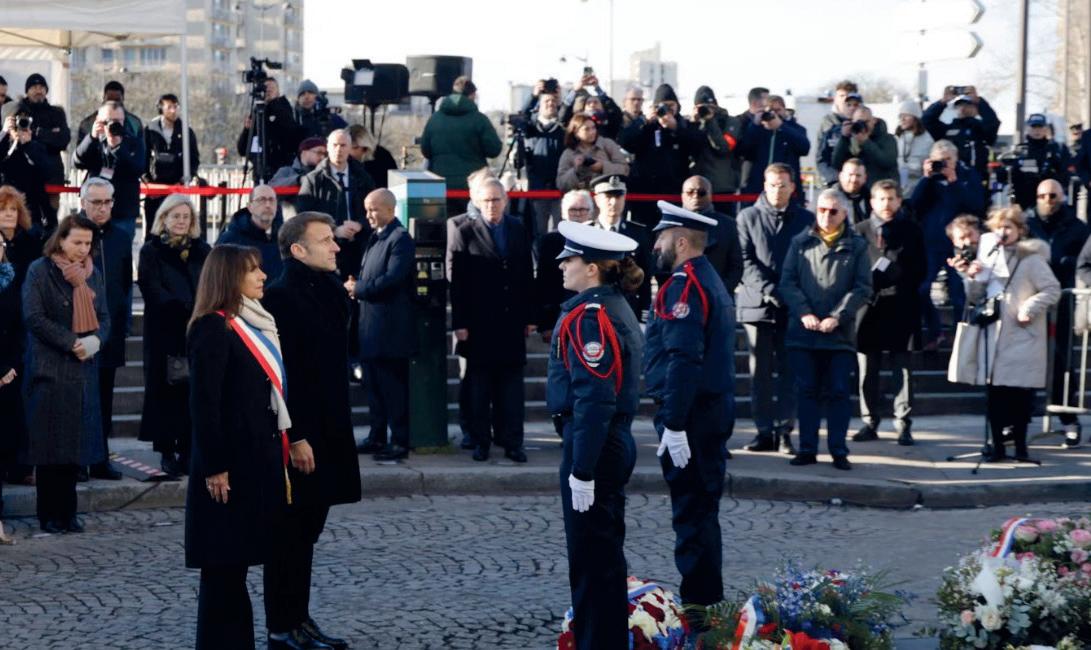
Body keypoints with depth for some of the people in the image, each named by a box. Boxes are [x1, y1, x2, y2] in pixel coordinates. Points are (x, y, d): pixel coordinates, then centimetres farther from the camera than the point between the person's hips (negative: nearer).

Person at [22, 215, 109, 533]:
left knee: (75, 445, 5)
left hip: (83, 370, 5)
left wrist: (96, 340, -11)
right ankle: (50, 516, 2)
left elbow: (104, 316, 11)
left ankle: (67, 513, 11)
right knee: (50, 445, -4)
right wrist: (72, 342, -17)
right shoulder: (40, 271, -4)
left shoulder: (91, 274, 13)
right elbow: (33, 317, -12)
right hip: (50, 370, -5)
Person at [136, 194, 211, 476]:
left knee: (193, 391, -2)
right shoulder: (151, 251, 3)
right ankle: (167, 451, 3)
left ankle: (187, 450, 2)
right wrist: (188, 308, -15)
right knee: (166, 389, -2)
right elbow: (154, 291, -7)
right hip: (164, 333, -2)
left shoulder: (202, 251, 13)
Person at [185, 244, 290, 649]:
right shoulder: (213, 328, -13)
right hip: (230, 463, -9)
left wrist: (279, 458, 16)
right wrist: (214, 468, -20)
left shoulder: (254, 324, 14)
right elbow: (204, 403, -17)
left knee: (238, 560, 12)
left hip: (256, 458, 9)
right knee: (224, 566, -3)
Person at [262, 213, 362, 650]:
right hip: (297, 437, -8)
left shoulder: (330, 292, 11)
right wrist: (295, 437, -21)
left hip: (327, 431, 8)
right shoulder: (280, 298, -15)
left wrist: (337, 431, 16)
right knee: (289, 535, 0)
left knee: (306, 531, 14)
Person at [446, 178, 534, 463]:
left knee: (511, 386, 4)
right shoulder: (463, 231, -3)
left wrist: (528, 317, 6)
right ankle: (480, 441, 12)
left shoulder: (517, 229, 8)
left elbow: (526, 276, 9)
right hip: (478, 323, -3)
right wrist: (459, 323, -11)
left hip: (512, 322, 3)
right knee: (478, 387, 5)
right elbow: (456, 280, -7)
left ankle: (512, 442, 8)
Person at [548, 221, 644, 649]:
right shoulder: (616, 309, 11)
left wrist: (581, 470, -23)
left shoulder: (589, 317, -18)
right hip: (617, 443, 10)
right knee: (606, 555, 17)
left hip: (592, 447, -10)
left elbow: (593, 400, -23)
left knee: (590, 561, -2)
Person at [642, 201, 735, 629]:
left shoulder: (684, 285, -16)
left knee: (691, 511, -5)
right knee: (703, 508, 16)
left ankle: (697, 611, -2)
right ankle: (708, 602, 24)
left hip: (689, 416, -10)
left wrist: (674, 425, -26)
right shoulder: (711, 281, 16)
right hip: (716, 409, 10)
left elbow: (683, 360, -24)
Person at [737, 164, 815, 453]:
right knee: (760, 372, 4)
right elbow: (746, 260, -1)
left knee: (789, 372, -1)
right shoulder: (748, 217, 7)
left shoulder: (806, 220, 6)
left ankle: (785, 431, 3)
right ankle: (764, 431, 8)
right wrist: (768, 290, -13)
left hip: (793, 308, -1)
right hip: (757, 305, 1)